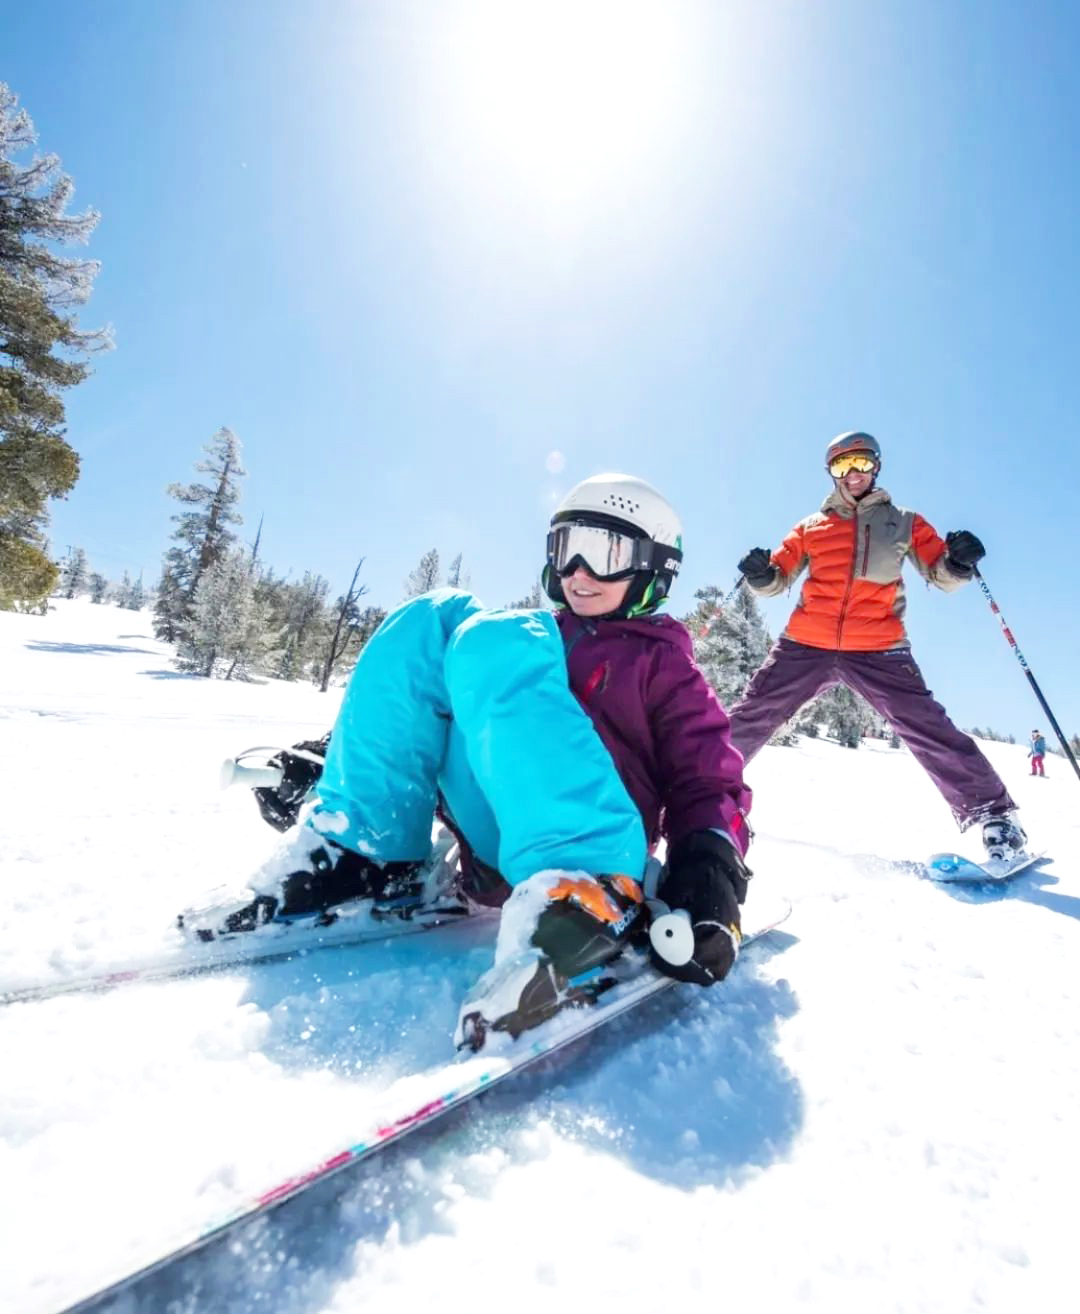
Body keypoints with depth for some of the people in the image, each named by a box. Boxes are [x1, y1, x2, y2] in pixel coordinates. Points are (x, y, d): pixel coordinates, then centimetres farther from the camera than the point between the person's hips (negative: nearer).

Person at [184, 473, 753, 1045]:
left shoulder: (663, 666, 14)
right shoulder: (536, 638, 27)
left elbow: (710, 783, 4)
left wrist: (713, 861, -18)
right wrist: (331, 755, 11)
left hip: (574, 846, -5)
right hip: (492, 836, 5)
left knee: (490, 641, -23)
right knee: (429, 621, -3)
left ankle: (590, 894, -37)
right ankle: (363, 855, -11)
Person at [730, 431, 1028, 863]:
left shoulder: (904, 523, 15)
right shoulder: (811, 526, 16)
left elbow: (941, 573, 12)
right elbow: (778, 576, 13)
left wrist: (958, 562, -12)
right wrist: (761, 575, -11)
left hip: (878, 649, -1)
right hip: (806, 644, 1)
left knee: (927, 729, -9)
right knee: (750, 718, 3)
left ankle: (990, 813, 4)